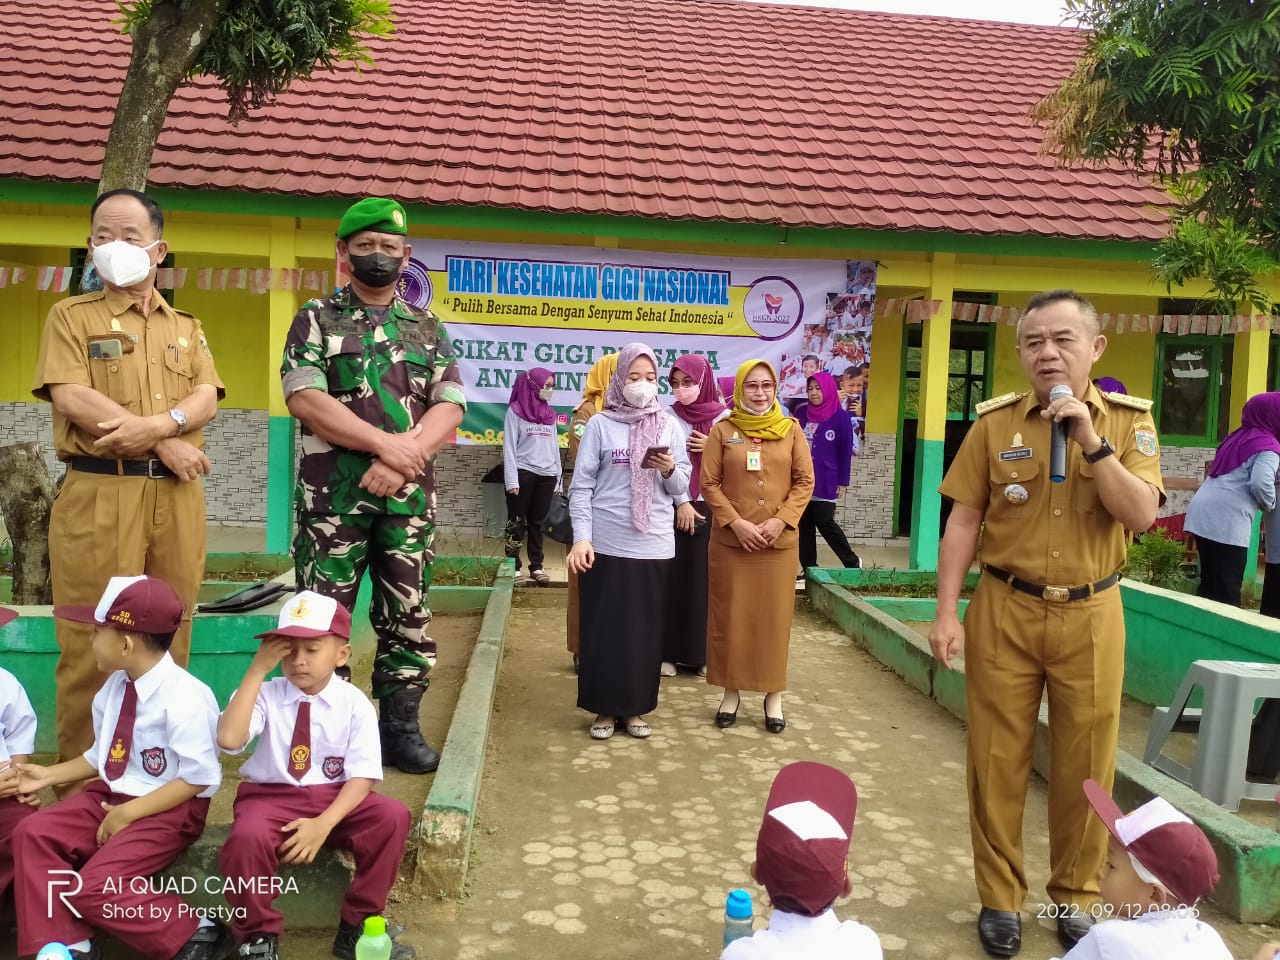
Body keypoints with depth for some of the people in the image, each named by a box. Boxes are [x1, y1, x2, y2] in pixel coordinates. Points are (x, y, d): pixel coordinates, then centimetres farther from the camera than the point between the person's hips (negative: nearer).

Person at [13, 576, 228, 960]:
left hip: (168, 809, -9)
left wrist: (129, 813, -21)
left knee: (95, 886, -20)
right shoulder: (113, 688, 2)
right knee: (33, 833, -6)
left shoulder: (184, 697, -25)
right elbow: (102, 756, 16)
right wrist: (50, 775, 7)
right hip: (111, 795, 9)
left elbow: (198, 778, -22)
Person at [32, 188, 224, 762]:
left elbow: (206, 400, 3)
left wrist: (156, 425, -18)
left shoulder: (186, 327, 18)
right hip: (99, 494, -3)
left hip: (177, 495, 3)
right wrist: (166, 445, -11)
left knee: (168, 635, 7)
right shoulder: (71, 316, 8)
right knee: (93, 640, -2)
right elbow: (73, 400, -8)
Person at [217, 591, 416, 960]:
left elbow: (361, 776, -10)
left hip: (335, 799, 1)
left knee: (392, 816, -24)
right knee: (247, 838, -32)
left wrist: (324, 824, -25)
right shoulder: (266, 695, -7)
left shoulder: (354, 704, -7)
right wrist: (257, 670, -24)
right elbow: (228, 739, -26)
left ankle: (356, 925, -6)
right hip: (271, 798, -1)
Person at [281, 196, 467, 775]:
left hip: (410, 496, 3)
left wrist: (402, 459, -13)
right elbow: (304, 397, -8)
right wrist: (388, 444, -15)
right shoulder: (316, 319, 6)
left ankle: (400, 727, 18)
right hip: (332, 493, -2)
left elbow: (449, 408, 4)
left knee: (408, 615, 7)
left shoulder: (428, 328, 14)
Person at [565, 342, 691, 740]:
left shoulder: (668, 425, 8)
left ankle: (636, 707, 21)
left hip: (655, 545, 2)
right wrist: (581, 538, -12)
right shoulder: (600, 425, 1)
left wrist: (670, 471, -12)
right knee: (604, 628, 4)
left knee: (647, 629, 8)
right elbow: (581, 486, -2)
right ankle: (604, 707, 18)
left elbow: (683, 487, 10)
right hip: (606, 544, -2)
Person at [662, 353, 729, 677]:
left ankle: (704, 652, 13)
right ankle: (668, 652, 9)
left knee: (707, 578, 3)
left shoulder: (724, 418, 2)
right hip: (673, 509, -1)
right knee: (673, 578, 1)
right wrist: (681, 504, -12)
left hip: (712, 510, 1)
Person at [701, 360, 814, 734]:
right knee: (730, 617, 6)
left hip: (780, 542, 1)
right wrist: (737, 523, -13)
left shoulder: (791, 430, 4)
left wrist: (780, 521, -11)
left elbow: (805, 481, 2)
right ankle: (731, 692, 18)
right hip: (730, 541, 0)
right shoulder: (722, 431, 1)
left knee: (775, 617, 6)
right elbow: (709, 484, -2)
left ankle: (774, 696, 17)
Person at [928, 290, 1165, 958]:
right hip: (1004, 610, 0)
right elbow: (963, 521, -1)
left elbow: (1141, 515, -11)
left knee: (1085, 765, 11)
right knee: (997, 760, 7)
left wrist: (1091, 440, -20)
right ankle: (999, 898, 23)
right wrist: (947, 613, -5)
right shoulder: (994, 423, -2)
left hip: (1091, 615, 1)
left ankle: (1075, 896, 31)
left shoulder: (1130, 421, 0)